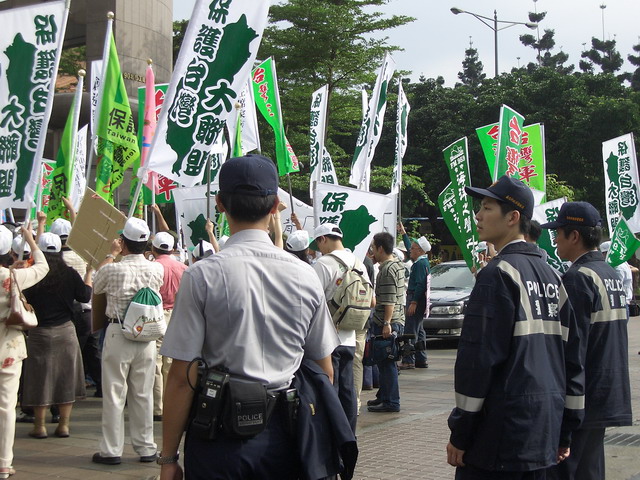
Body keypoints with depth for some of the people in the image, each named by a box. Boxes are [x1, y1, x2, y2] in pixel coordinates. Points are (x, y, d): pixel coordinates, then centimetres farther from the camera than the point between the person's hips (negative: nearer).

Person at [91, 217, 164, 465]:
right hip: (147, 335, 3)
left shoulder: (112, 270, -12)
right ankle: (146, 448, 16)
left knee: (114, 394, 3)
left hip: (117, 334, -3)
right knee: (143, 395, 10)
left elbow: (96, 285, 11)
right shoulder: (157, 270, -3)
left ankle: (111, 450, 7)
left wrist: (112, 254, 21)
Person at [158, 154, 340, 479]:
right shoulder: (305, 276, 0)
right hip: (282, 436, 3)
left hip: (220, 434, -3)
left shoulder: (202, 276, -11)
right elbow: (325, 371, 6)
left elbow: (182, 377, -11)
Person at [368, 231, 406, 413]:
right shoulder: (397, 264, 16)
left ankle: (391, 402, -4)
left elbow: (389, 300, -22)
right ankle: (383, 396, 26)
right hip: (396, 321, 10)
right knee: (384, 362, 17)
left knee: (386, 362, -6)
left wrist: (387, 323, -24)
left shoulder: (388, 269, -16)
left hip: (388, 323, -10)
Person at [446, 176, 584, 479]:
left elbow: (479, 356, -17)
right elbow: (573, 357, 14)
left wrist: (460, 434, -12)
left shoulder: (499, 274, -13)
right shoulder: (551, 276, 12)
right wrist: (564, 433, 18)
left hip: (501, 433, -8)